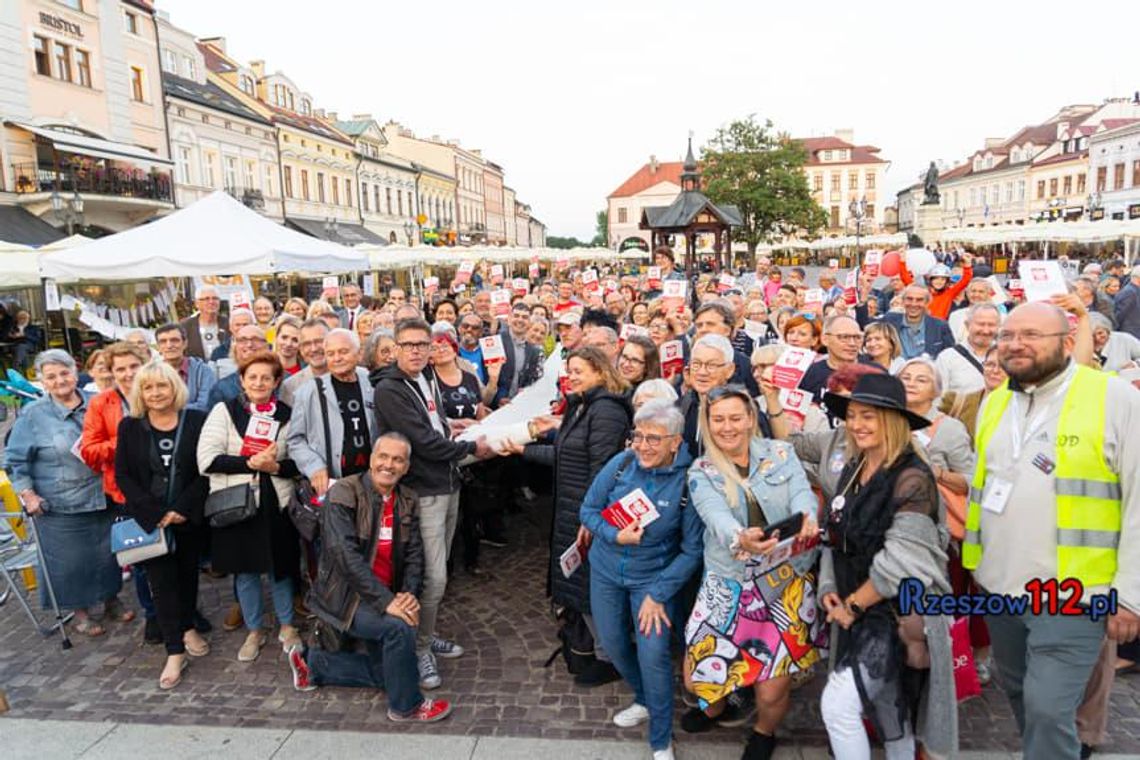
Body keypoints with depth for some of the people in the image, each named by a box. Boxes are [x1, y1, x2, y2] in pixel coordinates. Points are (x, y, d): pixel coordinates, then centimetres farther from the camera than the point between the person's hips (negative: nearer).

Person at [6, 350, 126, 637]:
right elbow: (14, 461, -1)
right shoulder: (32, 415, -7)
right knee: (71, 560, 7)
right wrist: (28, 495, -7)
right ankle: (80, 611, 26)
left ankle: (111, 599, 34)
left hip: (102, 499, 3)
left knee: (107, 553, 14)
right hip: (60, 506, -3)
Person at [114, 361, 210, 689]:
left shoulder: (197, 421, -4)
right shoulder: (130, 427, 1)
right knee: (161, 580, -1)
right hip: (150, 519, 0)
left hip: (189, 517, 0)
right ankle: (175, 652, 4)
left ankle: (187, 628, 34)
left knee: (188, 572, 13)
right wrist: (155, 512, -12)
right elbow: (123, 475, -1)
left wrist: (183, 509, -14)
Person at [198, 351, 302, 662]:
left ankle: (287, 626, 30)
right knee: (245, 570, 11)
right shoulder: (224, 411, -3)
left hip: (276, 504, 1)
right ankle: (254, 631, 30)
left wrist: (275, 466, -17)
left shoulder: (286, 415, 2)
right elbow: (207, 459, -11)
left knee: (281, 566, 10)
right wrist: (251, 462, -20)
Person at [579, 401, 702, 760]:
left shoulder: (688, 481, -21)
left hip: (654, 578, -3)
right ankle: (645, 701, 46)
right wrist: (615, 536, -22)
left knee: (653, 655, -9)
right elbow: (588, 509, -4)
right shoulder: (621, 463, -15)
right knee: (614, 645, 16)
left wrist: (658, 595, -16)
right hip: (606, 571, 4)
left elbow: (692, 550, -14)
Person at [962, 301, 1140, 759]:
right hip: (998, 586, 6)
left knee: (1048, 709, -5)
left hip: (1071, 595, -6)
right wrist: (974, 558, 13)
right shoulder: (993, 403, 8)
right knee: (1019, 695, 20)